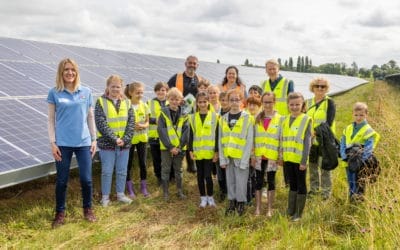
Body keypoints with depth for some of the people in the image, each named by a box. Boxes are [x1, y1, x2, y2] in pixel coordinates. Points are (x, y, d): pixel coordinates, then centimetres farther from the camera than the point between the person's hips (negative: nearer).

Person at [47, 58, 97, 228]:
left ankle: (88, 209, 25)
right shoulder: (54, 93, -1)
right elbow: (51, 120, 2)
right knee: (62, 180, 7)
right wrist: (52, 143, -5)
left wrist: (94, 139, 7)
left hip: (84, 142, 1)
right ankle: (60, 213, 23)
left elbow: (90, 117, 9)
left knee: (86, 179, 4)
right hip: (63, 143, -1)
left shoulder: (86, 92, 4)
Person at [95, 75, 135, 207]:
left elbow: (131, 123, 1)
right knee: (107, 171, 5)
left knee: (122, 171, 13)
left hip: (124, 144, 3)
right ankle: (105, 196, 19)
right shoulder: (101, 102, -5)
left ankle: (120, 194, 28)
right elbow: (101, 124, -12)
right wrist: (114, 139, -18)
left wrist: (125, 139, -11)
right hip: (107, 143, -3)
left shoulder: (126, 102, 6)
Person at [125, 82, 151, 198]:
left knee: (143, 163, 7)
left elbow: (147, 122, 7)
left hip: (142, 137, 3)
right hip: (129, 138, -3)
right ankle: (130, 189, 18)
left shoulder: (144, 105, 1)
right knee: (128, 164, 5)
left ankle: (144, 187, 22)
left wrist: (143, 125, -14)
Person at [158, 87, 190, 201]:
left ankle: (180, 191, 26)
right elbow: (161, 131, -11)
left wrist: (180, 146, -12)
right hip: (166, 147, -2)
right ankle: (165, 192, 16)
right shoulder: (163, 113, -5)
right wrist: (170, 146, -16)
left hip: (179, 148, 2)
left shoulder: (183, 115, 1)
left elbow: (186, 131, -3)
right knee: (165, 169, 6)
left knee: (178, 169, 14)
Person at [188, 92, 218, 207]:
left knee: (207, 175, -5)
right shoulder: (193, 117, 4)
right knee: (200, 175, 9)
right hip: (198, 152, 3)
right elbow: (191, 135, 6)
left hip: (210, 152, -3)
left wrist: (216, 151, -5)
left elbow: (217, 135, -2)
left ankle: (210, 197, 15)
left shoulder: (214, 116, -2)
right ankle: (203, 197, 22)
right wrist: (191, 150, -1)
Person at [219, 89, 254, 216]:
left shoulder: (247, 118, -6)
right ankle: (232, 202, 27)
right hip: (228, 157, 4)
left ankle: (241, 204, 18)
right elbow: (220, 140, 7)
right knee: (230, 181, 12)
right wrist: (222, 158, 1)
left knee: (240, 182, 1)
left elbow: (249, 141, -8)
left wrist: (244, 160, -13)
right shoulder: (223, 118, 6)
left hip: (241, 157, -4)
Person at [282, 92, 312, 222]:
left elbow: (307, 142, -12)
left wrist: (304, 161, -16)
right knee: (292, 184, 15)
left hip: (300, 160, -5)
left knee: (301, 185, 6)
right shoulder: (286, 120, 9)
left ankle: (298, 213, 14)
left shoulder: (306, 120, -8)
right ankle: (290, 211, 24)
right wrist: (282, 156, 9)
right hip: (289, 159, 6)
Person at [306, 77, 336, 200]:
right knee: (312, 165, 12)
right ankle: (313, 189, 25)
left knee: (325, 167, -2)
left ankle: (326, 191, 9)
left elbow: (329, 122, -14)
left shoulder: (329, 102, -5)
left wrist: (317, 132, -26)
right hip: (311, 140, 5)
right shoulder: (308, 102, 10)